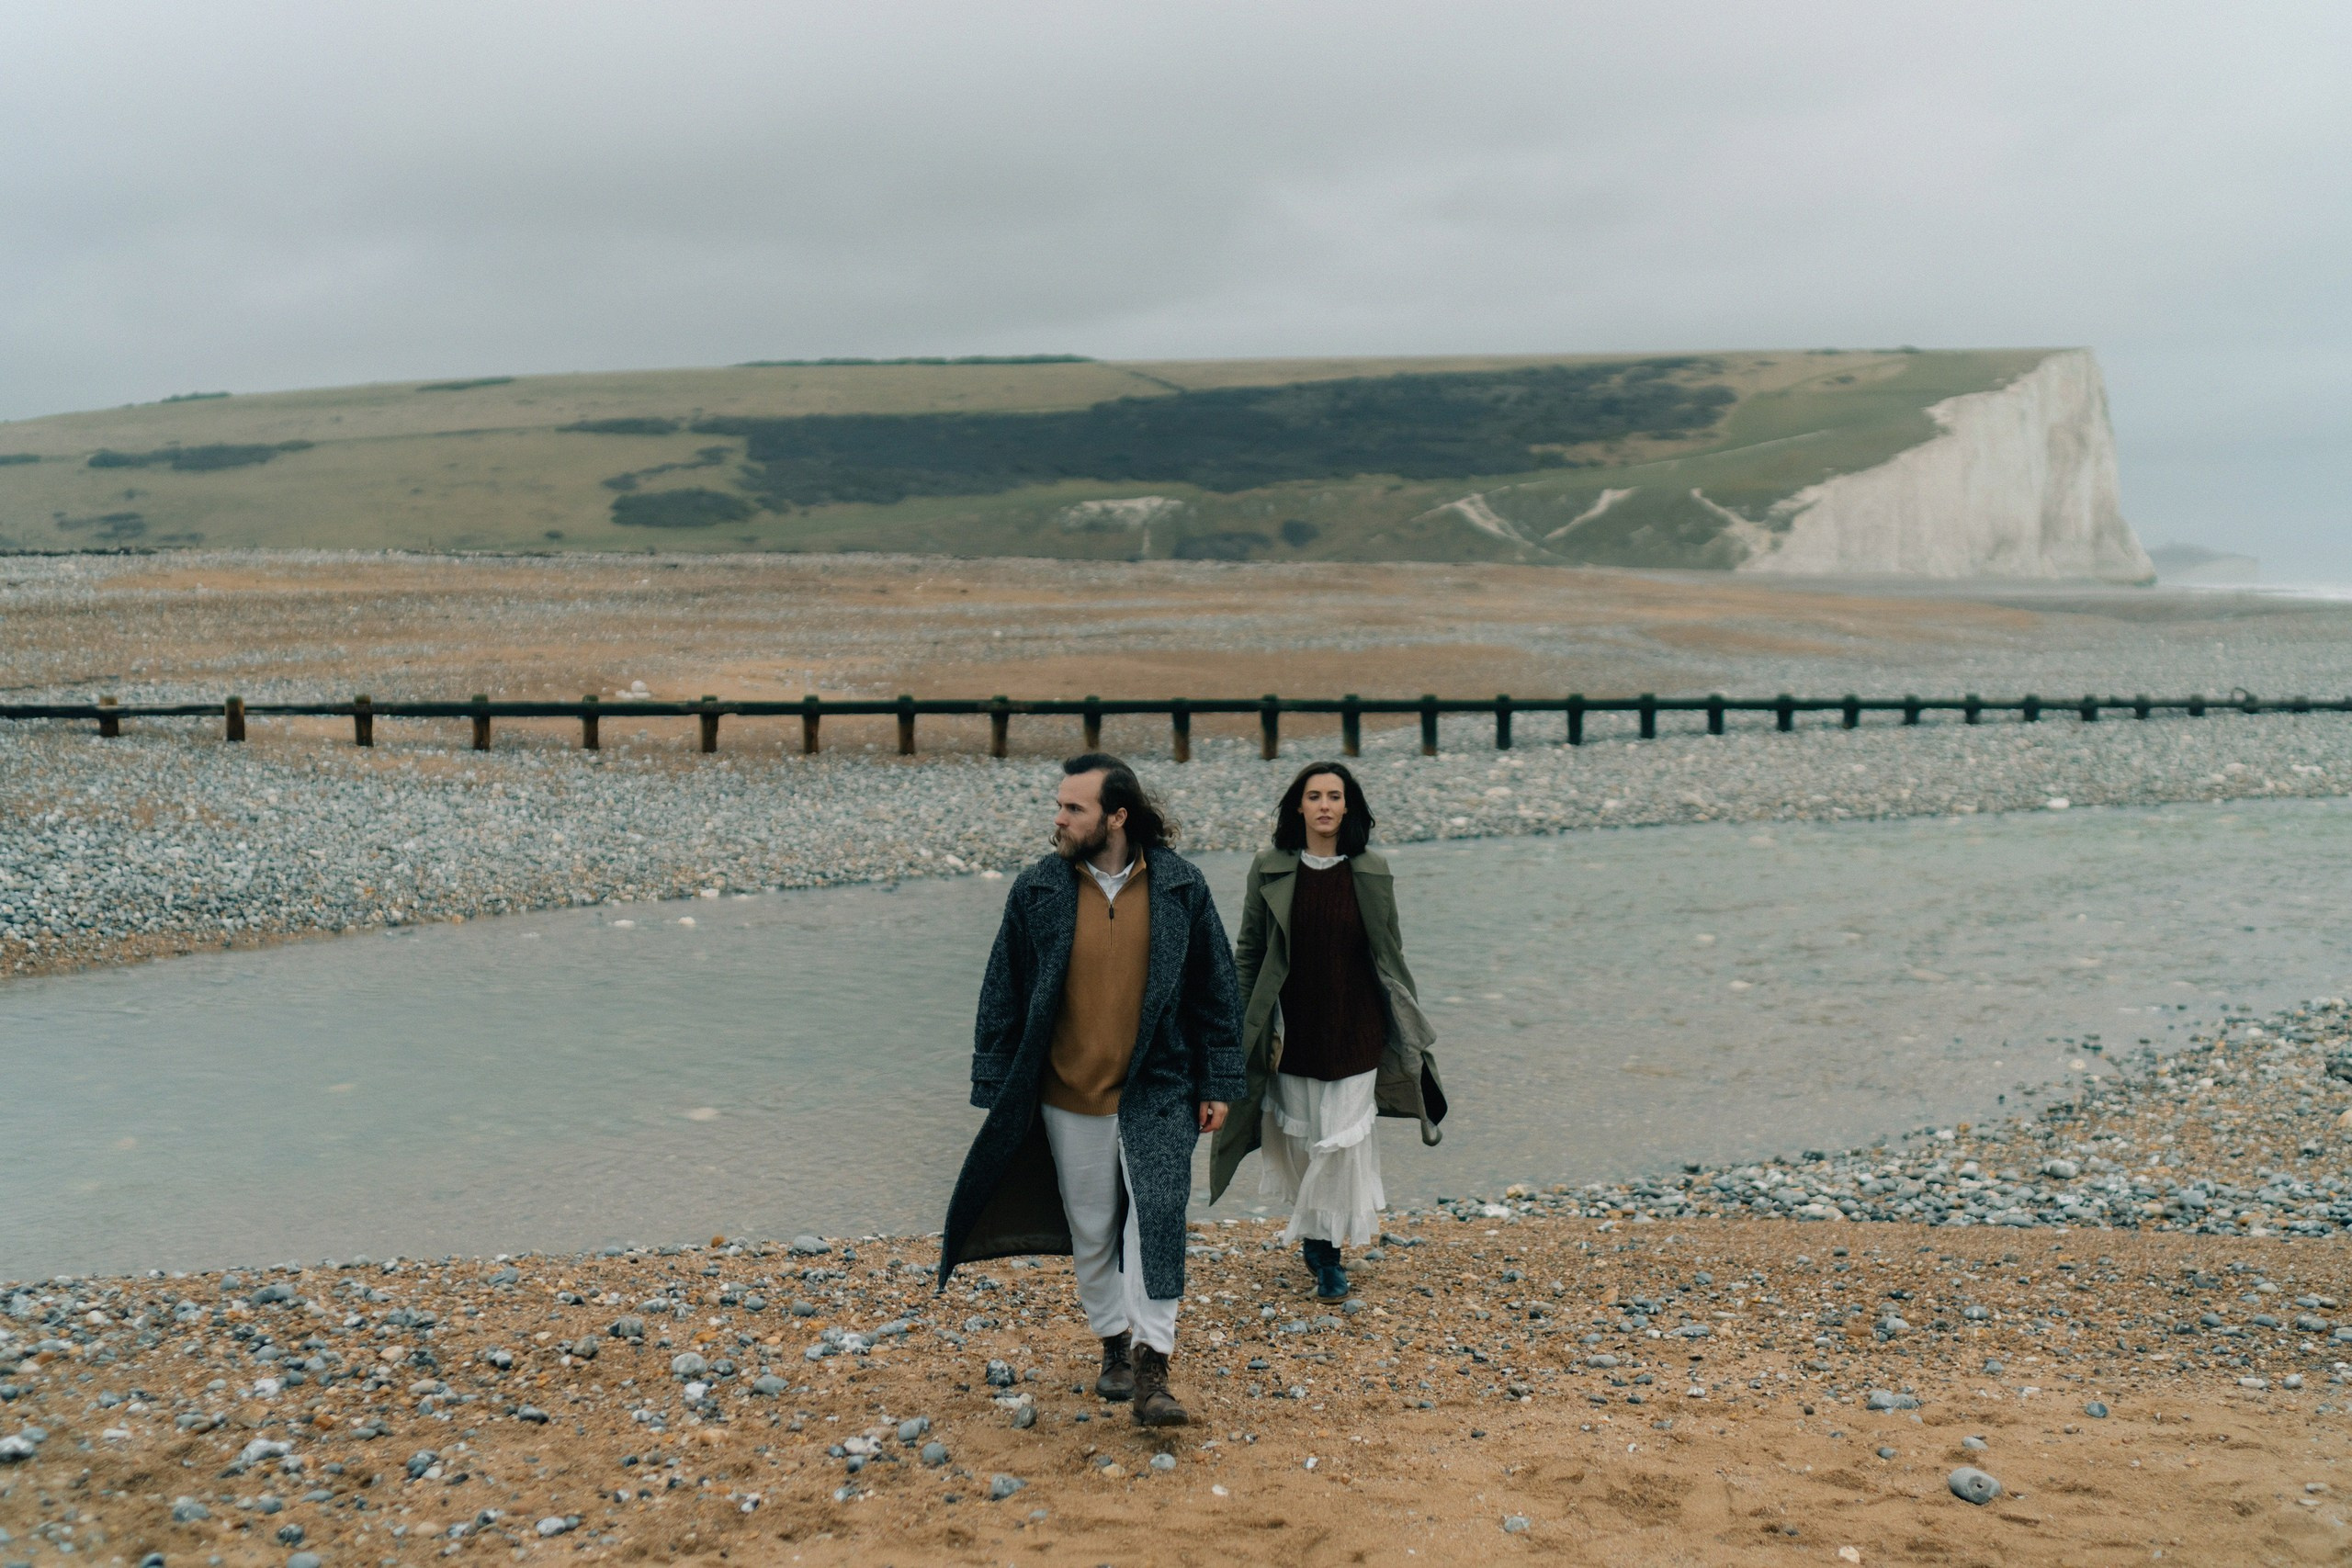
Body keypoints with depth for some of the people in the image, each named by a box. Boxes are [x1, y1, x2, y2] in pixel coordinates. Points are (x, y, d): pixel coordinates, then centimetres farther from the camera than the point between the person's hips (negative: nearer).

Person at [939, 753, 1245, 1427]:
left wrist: (1218, 1083, 2)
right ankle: (1116, 1346, 30)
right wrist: (995, 1088, 3)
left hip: (1156, 1091, -1)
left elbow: (1215, 988, 4)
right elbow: (1003, 993, 4)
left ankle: (1152, 1365, -5)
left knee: (1158, 1214, -13)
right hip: (1069, 1095, 2)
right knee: (1092, 1231, 11)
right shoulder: (1037, 891, -3)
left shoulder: (1180, 886, -3)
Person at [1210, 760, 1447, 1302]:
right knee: (1300, 1137, 8)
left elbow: (1391, 956, 7)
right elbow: (1248, 953, 2)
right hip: (1293, 1030, 0)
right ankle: (1317, 1236, 29)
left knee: (1343, 1139, -3)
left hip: (1355, 1031, 0)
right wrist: (1249, 1028, -1)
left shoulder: (1372, 875, 0)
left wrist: (1406, 1028, 8)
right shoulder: (1269, 871, -2)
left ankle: (1326, 1243, 12)